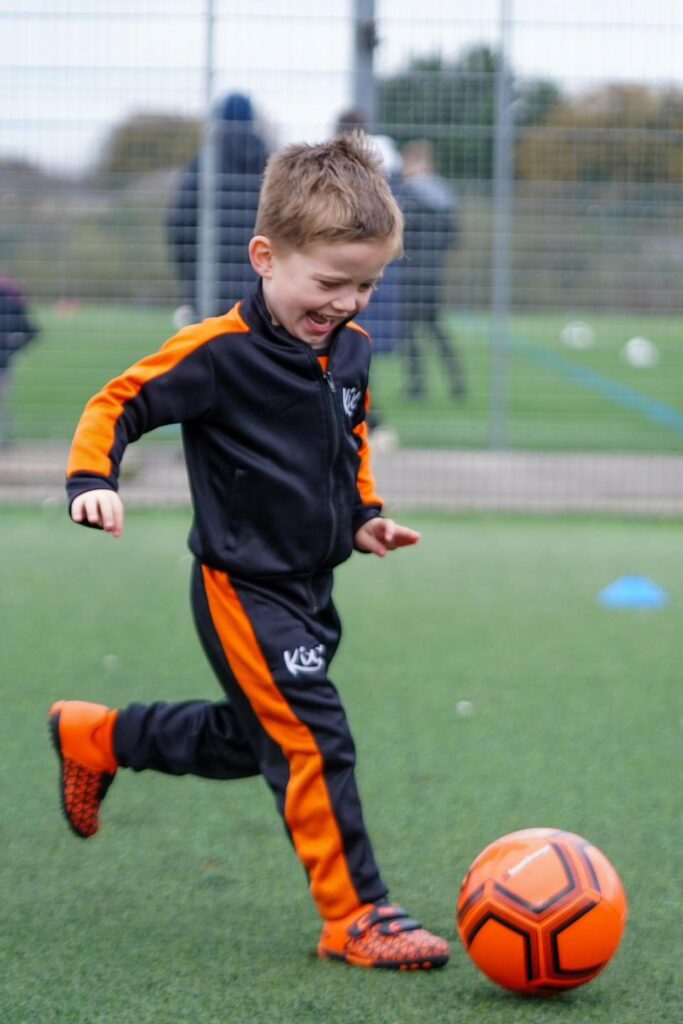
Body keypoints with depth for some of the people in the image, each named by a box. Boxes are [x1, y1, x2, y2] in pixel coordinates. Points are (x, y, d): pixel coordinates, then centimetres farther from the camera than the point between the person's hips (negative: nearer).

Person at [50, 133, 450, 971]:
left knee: (248, 740, 22)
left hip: (310, 587, 8)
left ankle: (95, 737, 44)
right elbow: (120, 403, -12)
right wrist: (92, 480, -26)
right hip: (244, 589, -8)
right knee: (314, 741, -14)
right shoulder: (219, 352, -19)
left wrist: (364, 512, 13)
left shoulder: (350, 350, 3)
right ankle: (355, 917, -5)